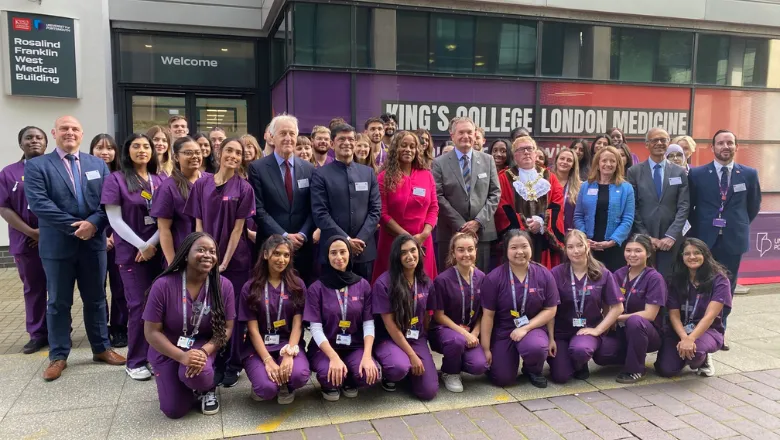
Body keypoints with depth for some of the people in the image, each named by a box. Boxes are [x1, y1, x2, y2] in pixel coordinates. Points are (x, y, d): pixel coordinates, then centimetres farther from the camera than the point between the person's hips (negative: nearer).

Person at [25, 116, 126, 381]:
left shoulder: (98, 165, 9)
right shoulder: (36, 166, -1)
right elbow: (38, 203, -13)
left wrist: (93, 223, -16)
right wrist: (74, 226, -18)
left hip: (94, 242, 3)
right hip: (57, 245, -2)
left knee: (96, 299, 12)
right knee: (58, 303, 8)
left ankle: (101, 348, 25)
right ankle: (58, 356, 21)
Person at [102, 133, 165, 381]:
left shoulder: (160, 181, 8)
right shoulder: (116, 180, -3)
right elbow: (115, 220, -8)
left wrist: (152, 244, -9)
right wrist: (142, 246, -13)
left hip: (159, 251, 4)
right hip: (132, 253, -3)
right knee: (139, 306, -1)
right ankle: (136, 362, 12)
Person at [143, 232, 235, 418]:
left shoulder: (224, 286, -15)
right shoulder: (163, 285, -20)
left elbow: (226, 329, -8)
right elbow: (151, 332, -15)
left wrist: (204, 351, -26)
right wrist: (182, 356, -26)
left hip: (204, 346, 0)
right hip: (168, 350, 0)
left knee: (195, 373, -34)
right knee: (174, 411, -5)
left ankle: (208, 388, 3)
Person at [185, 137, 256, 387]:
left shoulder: (244, 188, -4)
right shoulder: (201, 185, 2)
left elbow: (238, 229, -7)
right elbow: (198, 225, 2)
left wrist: (225, 262, -10)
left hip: (236, 259, -2)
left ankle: (233, 365, 18)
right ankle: (215, 363, 22)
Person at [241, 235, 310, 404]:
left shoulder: (297, 285, 4)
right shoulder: (250, 287, 1)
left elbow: (297, 324, -3)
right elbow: (253, 329, -5)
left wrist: (288, 354, -20)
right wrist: (268, 360, -18)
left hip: (289, 343, 1)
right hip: (259, 346, -1)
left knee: (300, 376, -32)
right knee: (267, 388, -28)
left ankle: (286, 386, 7)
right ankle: (260, 387, 12)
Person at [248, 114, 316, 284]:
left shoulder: (308, 168, 7)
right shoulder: (257, 168, -2)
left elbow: (313, 209, 5)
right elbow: (258, 210, -7)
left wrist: (302, 235, -9)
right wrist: (284, 236, -14)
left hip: (303, 246, 3)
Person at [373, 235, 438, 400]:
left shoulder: (425, 281, 1)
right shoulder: (384, 283, -16)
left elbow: (426, 315, 10)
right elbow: (389, 324, -15)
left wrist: (424, 350, 8)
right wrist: (411, 355, -15)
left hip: (418, 339, 4)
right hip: (390, 339, -4)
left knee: (429, 392, -10)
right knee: (400, 367, -37)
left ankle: (409, 369, 22)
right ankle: (387, 374, 2)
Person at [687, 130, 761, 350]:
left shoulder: (749, 174, 3)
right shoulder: (697, 173, -2)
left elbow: (754, 206, 14)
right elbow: (688, 205, 6)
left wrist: (738, 225, 11)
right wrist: (698, 226, 4)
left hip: (733, 239, 2)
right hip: (704, 239, -2)